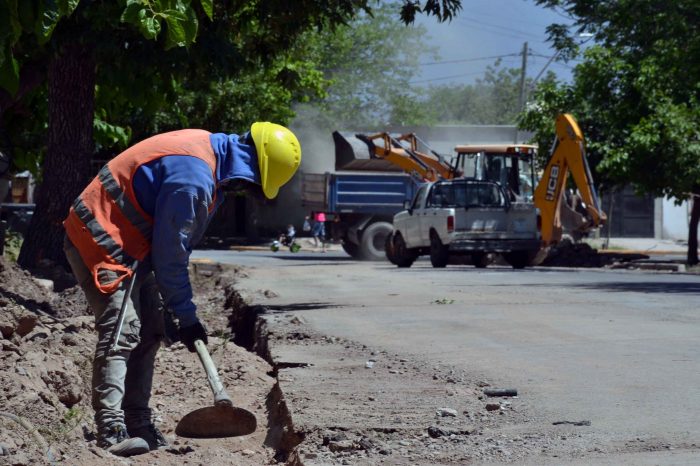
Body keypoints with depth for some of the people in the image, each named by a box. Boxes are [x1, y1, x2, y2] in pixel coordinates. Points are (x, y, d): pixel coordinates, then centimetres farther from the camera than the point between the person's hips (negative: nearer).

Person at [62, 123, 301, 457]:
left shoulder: (209, 150, 6)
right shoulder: (193, 178, -27)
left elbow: (176, 243, 15)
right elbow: (169, 254, -20)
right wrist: (186, 316, -11)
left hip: (129, 246, 11)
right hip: (101, 241, -11)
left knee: (147, 333, 12)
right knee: (121, 331, -19)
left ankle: (137, 426, 16)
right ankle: (112, 433, -24)